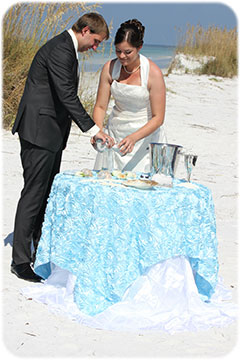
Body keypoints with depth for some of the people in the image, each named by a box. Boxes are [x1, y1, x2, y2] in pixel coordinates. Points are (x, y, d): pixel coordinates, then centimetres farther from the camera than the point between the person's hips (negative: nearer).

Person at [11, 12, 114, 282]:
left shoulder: (64, 47, 17)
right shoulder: (60, 50, -16)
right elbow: (67, 95, -24)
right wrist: (92, 128, -26)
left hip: (50, 133, 11)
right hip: (39, 131, -11)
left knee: (48, 193, 14)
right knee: (34, 194, -8)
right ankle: (20, 260, -2)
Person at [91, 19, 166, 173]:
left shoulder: (153, 73, -16)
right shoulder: (110, 68, -5)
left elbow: (158, 118, -15)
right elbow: (100, 106, -1)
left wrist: (134, 137, -28)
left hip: (145, 134, -3)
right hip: (115, 135, 3)